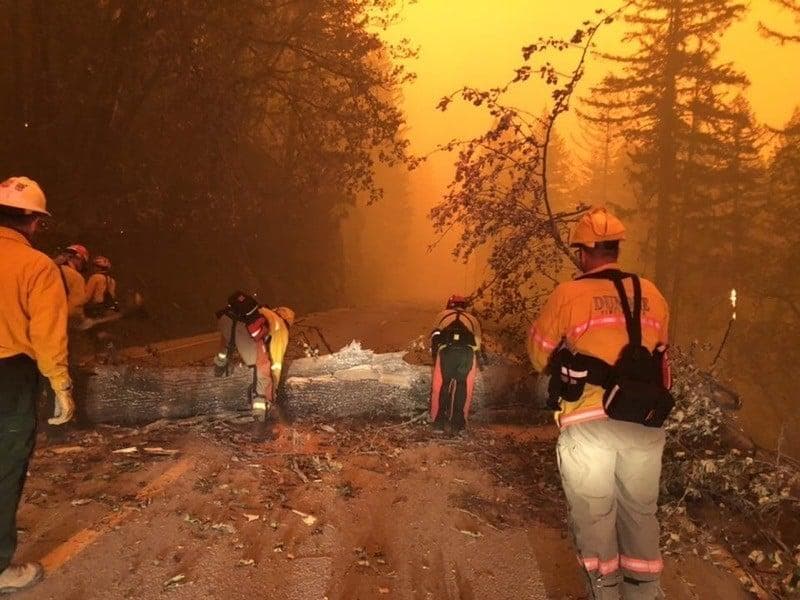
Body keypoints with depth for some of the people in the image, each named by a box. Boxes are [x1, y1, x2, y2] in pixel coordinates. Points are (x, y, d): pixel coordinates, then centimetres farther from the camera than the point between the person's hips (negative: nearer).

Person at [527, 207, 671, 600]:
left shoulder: (568, 295, -5)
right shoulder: (652, 294, 7)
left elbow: (539, 354, 6)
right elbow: (660, 357, 15)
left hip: (590, 423, -4)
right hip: (645, 424, 4)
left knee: (594, 515, 11)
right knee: (640, 512, 19)